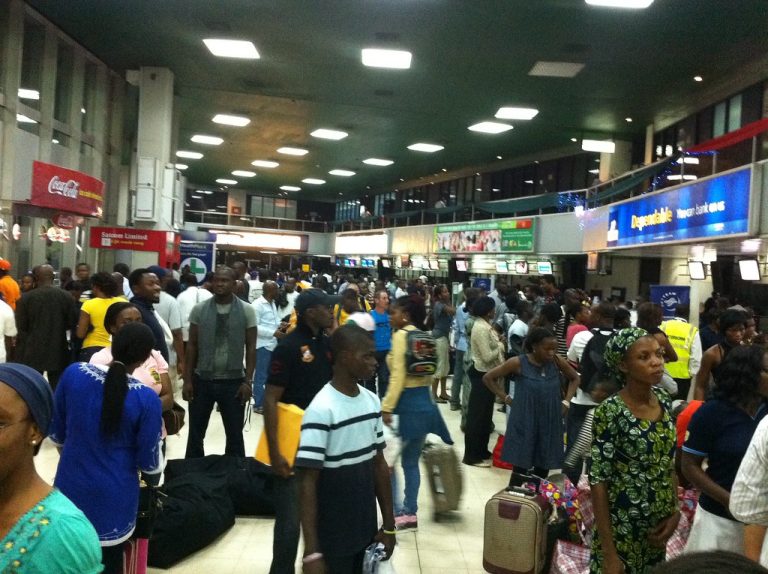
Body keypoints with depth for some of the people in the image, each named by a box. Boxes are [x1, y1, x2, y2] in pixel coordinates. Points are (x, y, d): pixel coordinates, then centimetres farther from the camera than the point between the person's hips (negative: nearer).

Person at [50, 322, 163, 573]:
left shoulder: (73, 373, -14)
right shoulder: (146, 398, -22)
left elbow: (56, 433, 2)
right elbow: (149, 464, -12)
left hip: (70, 487, 3)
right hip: (114, 498, -3)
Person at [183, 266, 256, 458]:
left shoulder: (247, 311, -3)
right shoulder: (199, 309, 0)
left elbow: (251, 348, -2)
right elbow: (192, 346, 3)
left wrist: (248, 381, -8)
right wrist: (187, 380, -1)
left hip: (233, 381, -1)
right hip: (202, 380, 1)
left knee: (235, 435, 10)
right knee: (195, 434, 13)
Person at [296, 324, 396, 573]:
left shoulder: (372, 401, 2)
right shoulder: (321, 410, -20)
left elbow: (379, 464, 9)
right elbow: (308, 483, -19)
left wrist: (389, 524, 10)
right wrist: (312, 553, -21)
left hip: (367, 531, 6)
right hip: (332, 539, -6)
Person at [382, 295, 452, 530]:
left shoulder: (400, 335, -12)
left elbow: (398, 376, -20)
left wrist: (387, 407, -21)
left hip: (407, 404, -8)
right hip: (425, 402, 8)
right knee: (411, 462, 15)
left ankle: (398, 513, 2)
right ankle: (410, 513, 21)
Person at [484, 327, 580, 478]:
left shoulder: (557, 361, -4)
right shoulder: (518, 363, -13)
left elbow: (575, 378, 15)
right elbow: (488, 377, -4)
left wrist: (566, 402, 4)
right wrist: (506, 398, -6)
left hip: (550, 424, 3)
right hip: (524, 423, -3)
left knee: (543, 468, 12)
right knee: (521, 468, 3)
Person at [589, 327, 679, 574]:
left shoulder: (664, 401, -2)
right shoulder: (610, 412, -20)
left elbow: (669, 463, 9)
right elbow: (599, 481, -18)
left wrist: (674, 512, -1)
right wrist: (609, 552, -17)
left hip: (658, 527, 6)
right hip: (621, 528, -6)